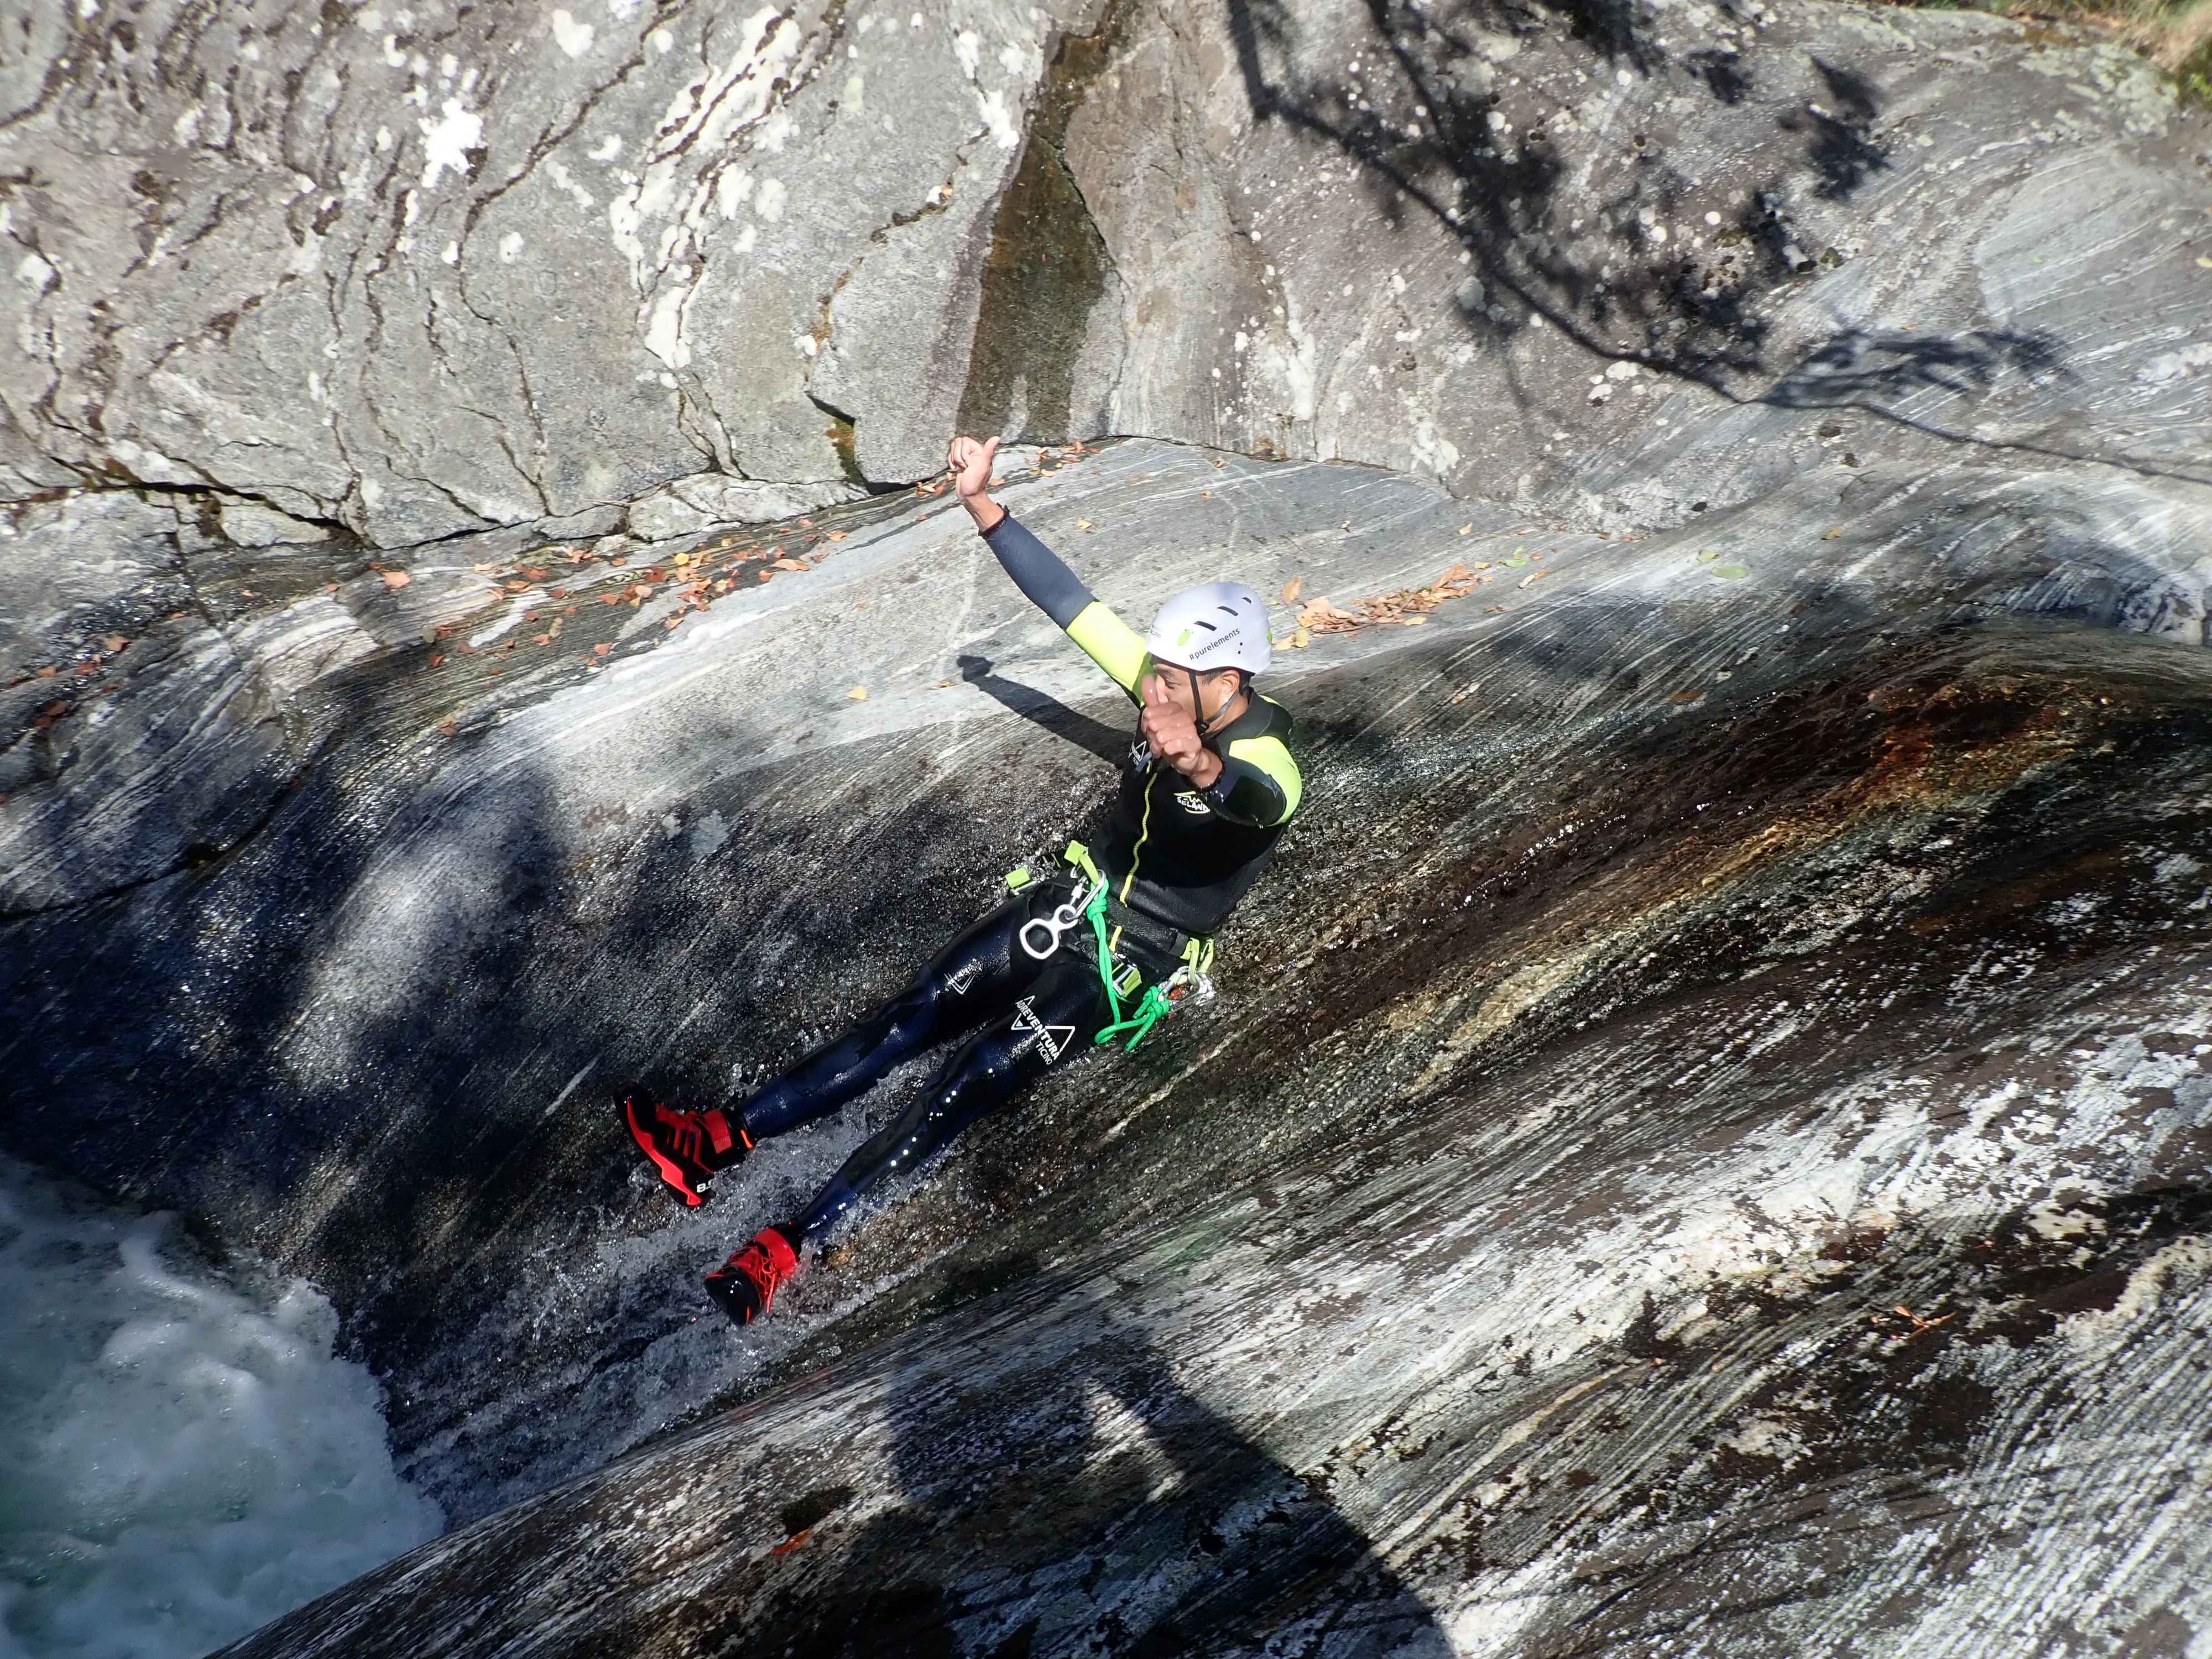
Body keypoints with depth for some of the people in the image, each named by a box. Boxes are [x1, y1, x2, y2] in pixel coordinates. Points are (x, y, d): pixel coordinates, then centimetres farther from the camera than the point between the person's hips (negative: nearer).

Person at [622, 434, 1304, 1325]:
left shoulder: (1269, 769, -19)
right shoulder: (1179, 689, -1)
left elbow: (1256, 798, -46)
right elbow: (1067, 600, -1)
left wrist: (1203, 765, -69)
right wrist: (983, 503, -6)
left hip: (1139, 958, -6)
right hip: (1083, 899, 6)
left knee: (985, 1071, -20)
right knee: (921, 1012, -10)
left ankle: (802, 1236, -19)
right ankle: (724, 1137, -16)